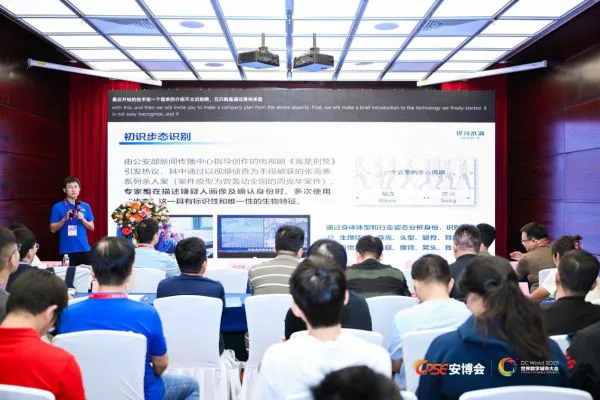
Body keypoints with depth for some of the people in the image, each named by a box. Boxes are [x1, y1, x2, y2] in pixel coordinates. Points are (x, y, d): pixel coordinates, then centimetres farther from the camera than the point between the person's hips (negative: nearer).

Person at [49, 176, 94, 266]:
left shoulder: (85, 206, 9)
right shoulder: (57, 207, 1)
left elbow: (91, 227, 9)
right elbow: (53, 229, 0)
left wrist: (82, 219, -8)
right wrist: (64, 219, -14)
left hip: (84, 249, 2)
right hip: (66, 250, -2)